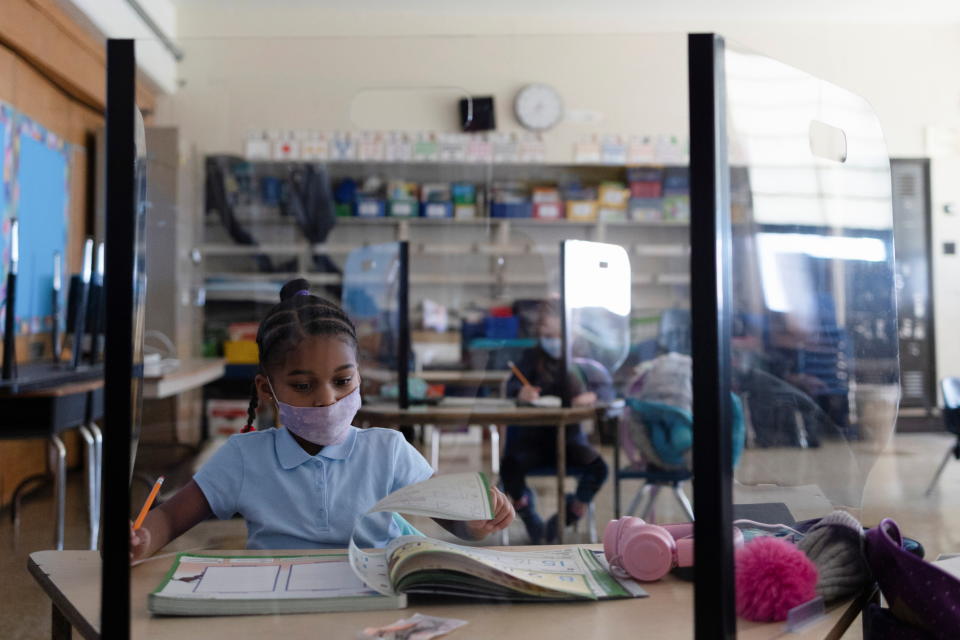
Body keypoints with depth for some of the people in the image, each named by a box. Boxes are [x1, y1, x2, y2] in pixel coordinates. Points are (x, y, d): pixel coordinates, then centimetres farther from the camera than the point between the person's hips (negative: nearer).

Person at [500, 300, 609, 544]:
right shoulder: (532, 357, 4)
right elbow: (511, 386, -12)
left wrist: (591, 395, -32)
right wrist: (521, 392, -37)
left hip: (570, 434, 0)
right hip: (534, 434, 0)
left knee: (598, 467, -25)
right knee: (509, 466, -26)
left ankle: (569, 515, 5)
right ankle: (527, 513, 9)